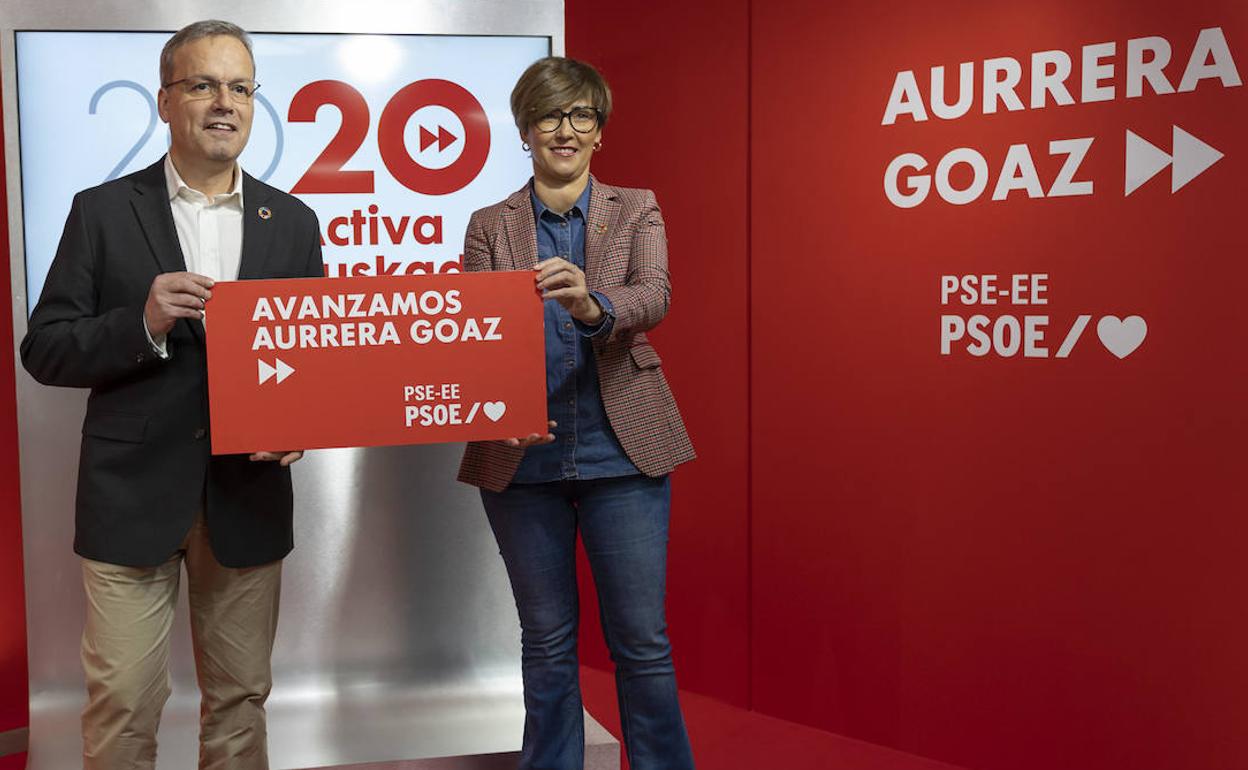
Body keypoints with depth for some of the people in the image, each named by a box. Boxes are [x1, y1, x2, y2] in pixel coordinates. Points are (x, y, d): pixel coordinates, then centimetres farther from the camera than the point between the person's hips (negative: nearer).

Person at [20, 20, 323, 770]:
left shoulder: (292, 221, 6)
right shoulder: (102, 211, 0)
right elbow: (45, 350, -1)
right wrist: (144, 324, -19)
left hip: (247, 498, 2)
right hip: (132, 496, -2)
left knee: (241, 697, 13)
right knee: (121, 706, 3)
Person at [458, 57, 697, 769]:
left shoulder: (636, 210, 8)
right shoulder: (490, 227, 9)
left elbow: (655, 296, -11)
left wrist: (592, 303, -33)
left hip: (622, 450, -1)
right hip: (521, 457, 1)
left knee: (643, 640, 3)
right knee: (547, 643, 10)